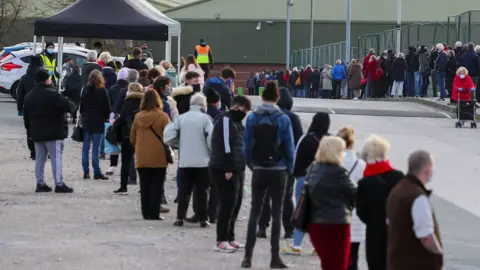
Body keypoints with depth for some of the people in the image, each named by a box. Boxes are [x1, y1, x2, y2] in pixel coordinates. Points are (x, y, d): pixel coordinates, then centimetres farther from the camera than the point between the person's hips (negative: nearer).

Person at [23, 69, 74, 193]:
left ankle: (40, 183, 12)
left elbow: (26, 116, 16)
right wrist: (71, 105, 4)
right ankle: (59, 184, -7)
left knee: (39, 158, 12)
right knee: (56, 157, -4)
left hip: (37, 133, 7)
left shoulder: (29, 96, 11)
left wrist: (30, 130, 22)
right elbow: (67, 106, -19)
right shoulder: (51, 94, -15)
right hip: (53, 132, -7)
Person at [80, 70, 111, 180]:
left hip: (86, 121, 4)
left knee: (86, 146, 8)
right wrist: (106, 117, 9)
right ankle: (96, 172, -4)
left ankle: (86, 171, 8)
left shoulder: (85, 90, 2)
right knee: (96, 147, -4)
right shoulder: (102, 91, -9)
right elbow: (107, 108, -7)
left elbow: (81, 106, 8)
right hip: (98, 122, -4)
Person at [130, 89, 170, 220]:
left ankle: (146, 213, 12)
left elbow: (132, 138, 7)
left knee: (145, 186, 11)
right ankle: (154, 213, -1)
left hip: (141, 158, 3)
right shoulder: (162, 116, -10)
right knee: (156, 186, 3)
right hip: (159, 157, -3)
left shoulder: (138, 116, 0)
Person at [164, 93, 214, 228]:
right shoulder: (205, 118, -6)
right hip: (202, 161, -2)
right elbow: (212, 139, -12)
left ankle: (180, 218, 7)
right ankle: (203, 219, 2)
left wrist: (176, 144, 16)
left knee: (184, 191, 10)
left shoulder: (181, 118, 3)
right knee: (202, 191, 3)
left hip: (184, 161, 2)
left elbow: (168, 136, -3)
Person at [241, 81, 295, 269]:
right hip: (278, 171, -2)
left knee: (255, 212, 8)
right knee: (276, 213, 4)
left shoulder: (252, 118, -3)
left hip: (258, 171, 2)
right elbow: (289, 147, -6)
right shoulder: (283, 119, -8)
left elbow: (247, 145, -2)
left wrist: (251, 165, 10)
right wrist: (289, 169, 7)